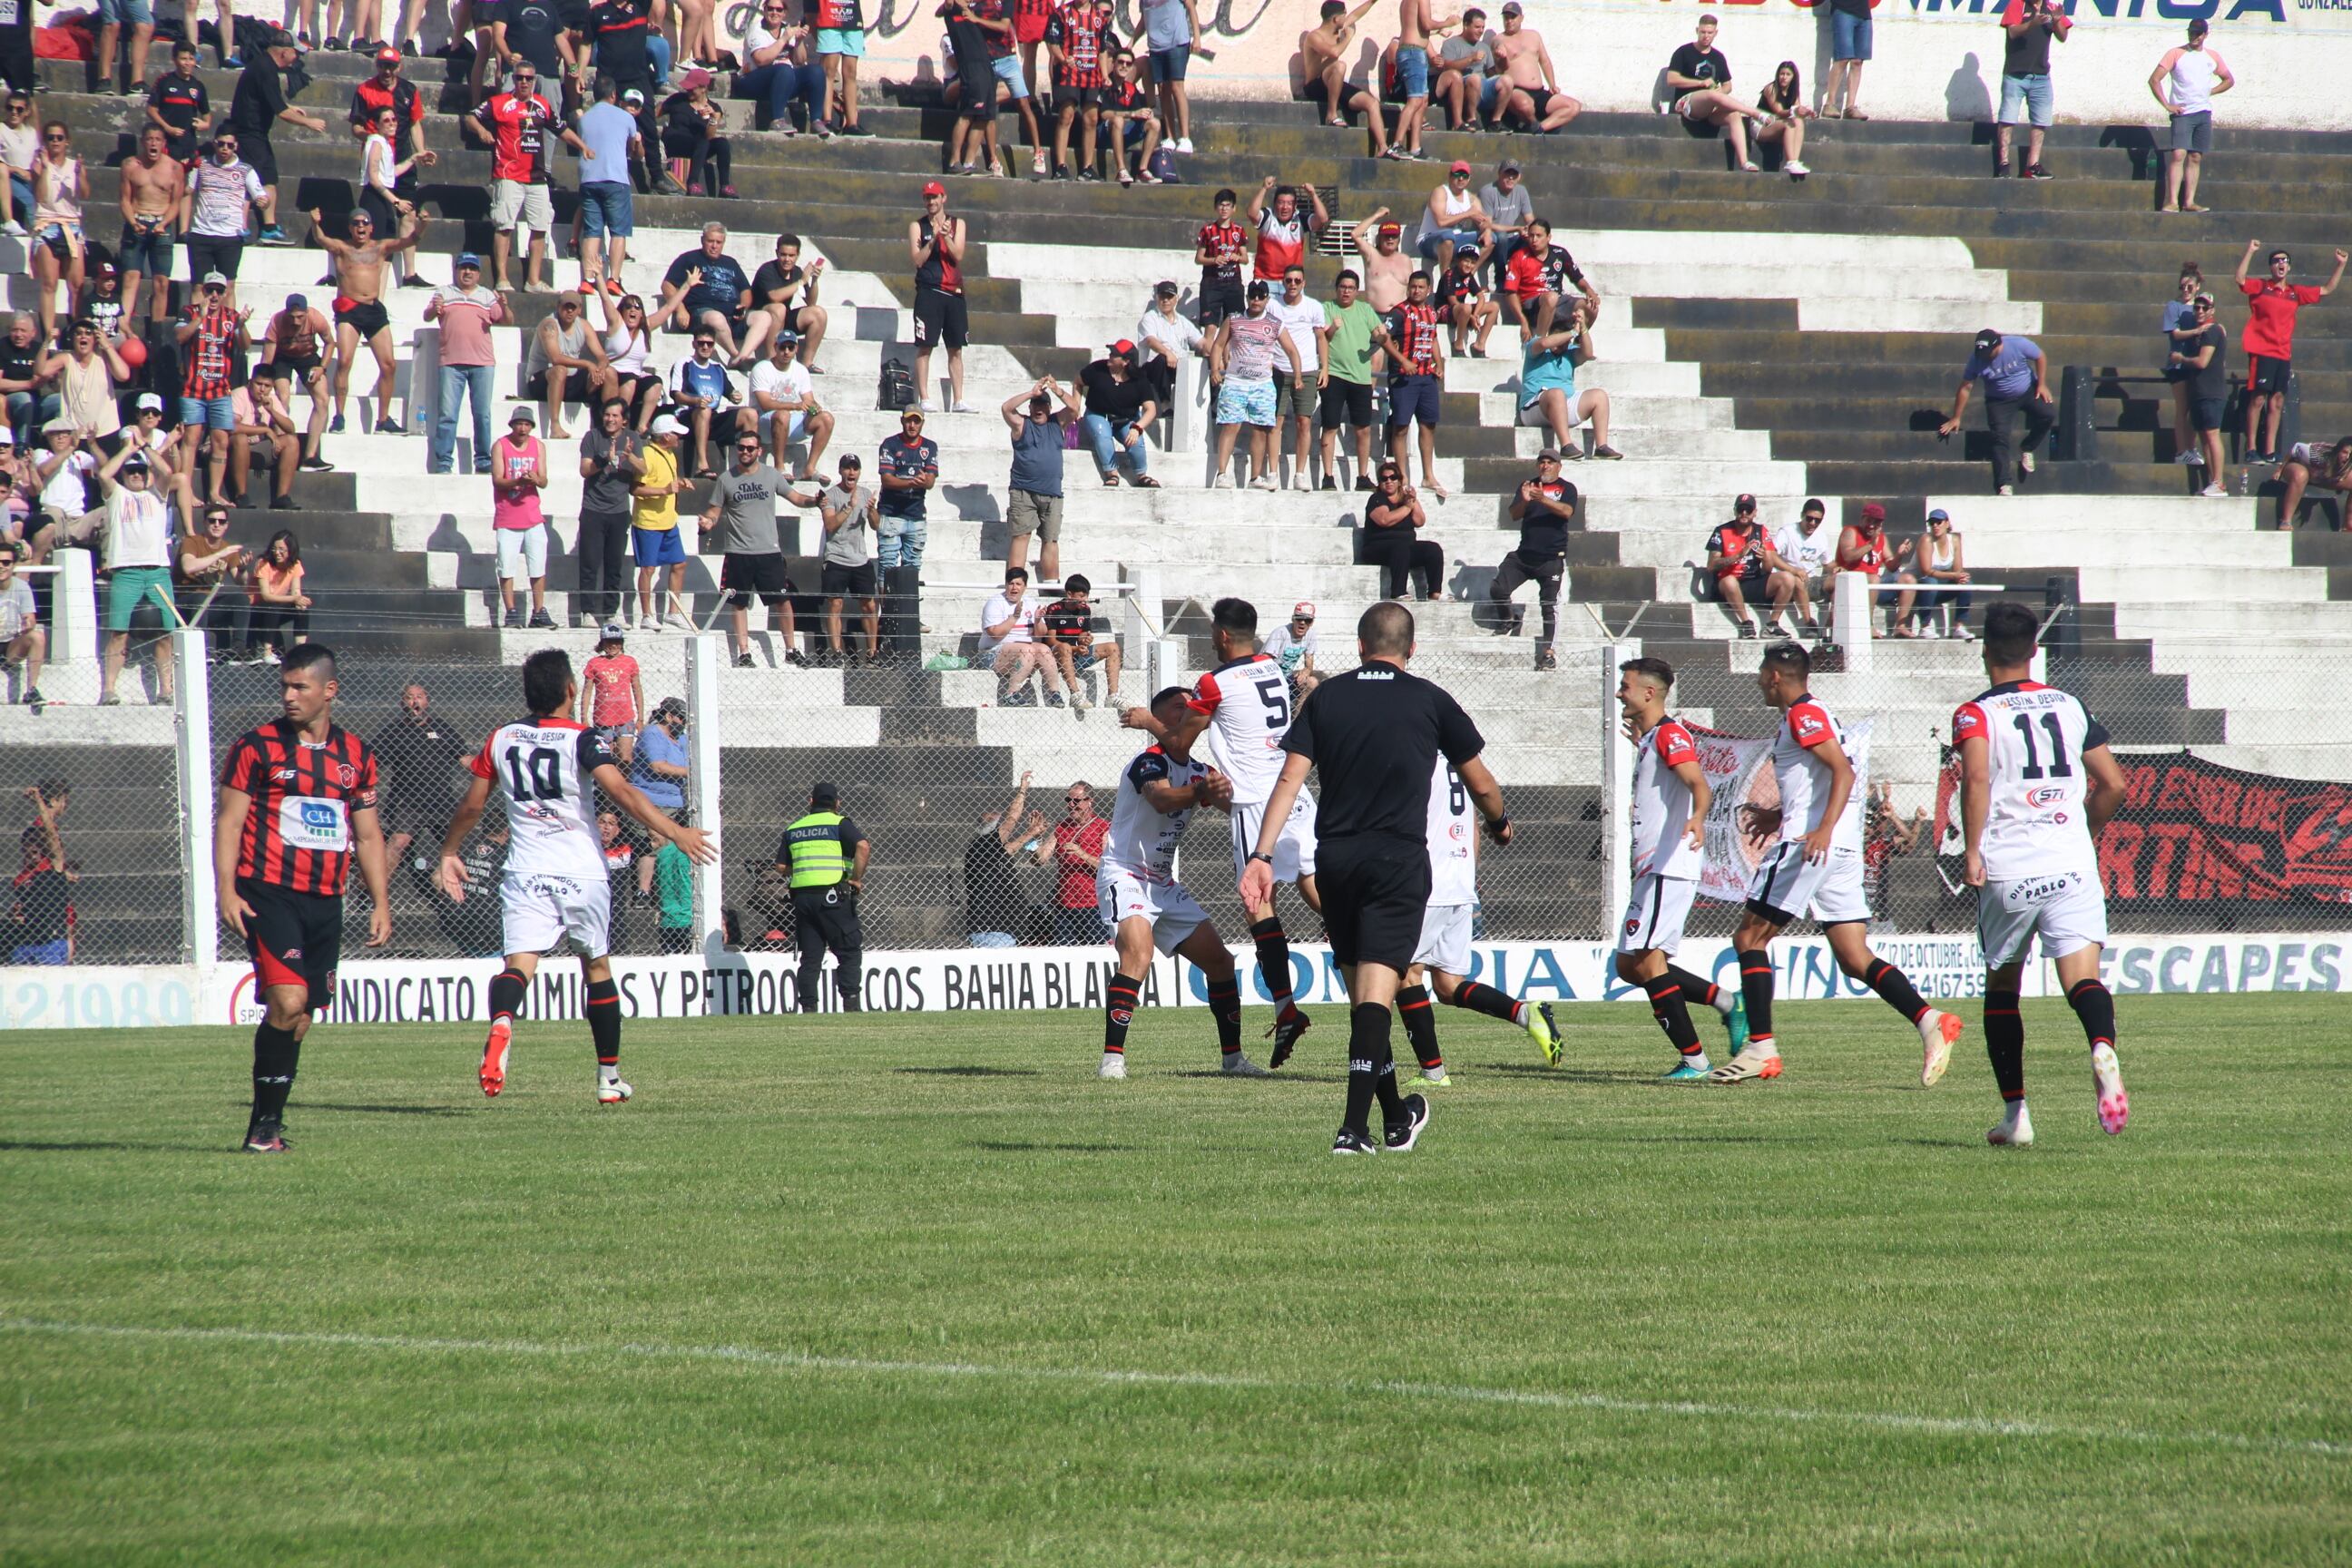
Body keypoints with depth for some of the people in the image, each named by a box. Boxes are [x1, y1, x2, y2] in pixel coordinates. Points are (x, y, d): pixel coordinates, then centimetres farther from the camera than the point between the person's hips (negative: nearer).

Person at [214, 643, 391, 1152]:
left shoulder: (356, 755, 13)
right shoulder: (257, 747, 0)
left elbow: (368, 836, 18)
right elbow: (228, 820, -1)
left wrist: (381, 902, 10)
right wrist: (226, 890, -12)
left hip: (325, 901, 5)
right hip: (269, 895, -5)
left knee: (299, 1019, 5)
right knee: (287, 1001, -19)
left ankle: (266, 1125, 13)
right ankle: (265, 1122, -11)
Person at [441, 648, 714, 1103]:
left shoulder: (501, 740, 6)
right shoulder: (581, 740, -7)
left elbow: (472, 805, 12)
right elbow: (620, 791, -21)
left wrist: (449, 853, 27)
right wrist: (674, 831, -23)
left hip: (525, 875, 2)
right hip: (582, 874, -2)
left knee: (519, 964, -12)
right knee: (597, 968, 16)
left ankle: (501, 1023, -46)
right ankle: (609, 1077, 24)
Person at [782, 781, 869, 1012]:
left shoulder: (793, 829, 16)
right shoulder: (839, 824, 1)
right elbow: (863, 847, -14)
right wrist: (856, 879, -5)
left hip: (801, 897, 4)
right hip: (832, 896, -4)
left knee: (810, 956, 8)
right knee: (850, 952, 0)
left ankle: (808, 1008, 2)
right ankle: (851, 1003, -11)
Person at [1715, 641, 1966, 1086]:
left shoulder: (1803, 716, -7)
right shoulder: (1810, 714, 23)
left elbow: (1843, 772, -18)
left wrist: (1823, 829, -29)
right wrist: (1778, 817, 31)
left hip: (1808, 845, -9)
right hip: (1843, 850, 9)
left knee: (1750, 937, -1)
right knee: (1855, 959, 3)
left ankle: (1761, 1048, -5)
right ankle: (1928, 1020, -14)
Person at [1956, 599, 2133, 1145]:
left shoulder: (1976, 714, 2)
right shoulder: (2070, 707, 15)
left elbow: (1976, 779, -18)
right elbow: (2114, 785, 16)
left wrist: (1972, 851, -16)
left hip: (2007, 872, -2)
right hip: (2073, 864, 2)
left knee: (2002, 987, 16)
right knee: (2082, 974, -11)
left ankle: (2015, 1115, 18)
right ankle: (2103, 1050, -44)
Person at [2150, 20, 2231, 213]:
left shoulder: (2212, 57, 12)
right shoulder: (2176, 54, 0)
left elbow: (2229, 80, 25)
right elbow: (2154, 80, -5)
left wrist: (2210, 92, 8)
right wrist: (2167, 105, -11)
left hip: (2204, 113, 4)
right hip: (2182, 113, -4)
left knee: (2196, 157, 3)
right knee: (2178, 155, -15)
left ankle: (2189, 202, 5)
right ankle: (2172, 202, -20)